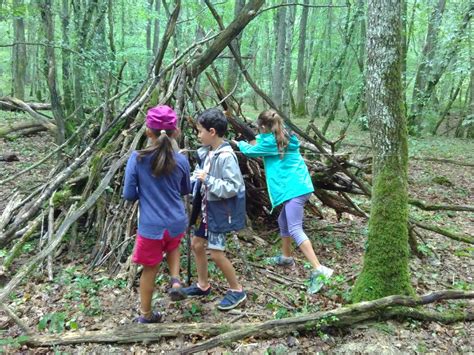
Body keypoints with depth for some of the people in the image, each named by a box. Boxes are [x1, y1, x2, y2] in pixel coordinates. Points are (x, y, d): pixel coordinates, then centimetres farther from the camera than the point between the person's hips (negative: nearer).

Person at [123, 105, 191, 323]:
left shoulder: (137, 159, -13)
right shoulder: (181, 161, -6)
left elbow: (129, 195, -8)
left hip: (151, 227, -2)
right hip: (176, 223, 2)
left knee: (149, 269, 15)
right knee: (173, 247, 34)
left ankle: (146, 315, 30)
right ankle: (175, 281, 13)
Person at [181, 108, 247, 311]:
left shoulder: (226, 156, -24)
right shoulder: (207, 152, 2)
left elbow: (233, 187, -27)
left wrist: (208, 179, -27)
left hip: (220, 211, -9)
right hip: (206, 207, 9)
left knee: (217, 253, -2)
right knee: (197, 244, 16)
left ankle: (237, 290, 18)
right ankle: (203, 285, 34)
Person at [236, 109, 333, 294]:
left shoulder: (269, 142, -9)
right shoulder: (286, 137, 13)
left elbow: (250, 151, 10)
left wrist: (240, 144, 28)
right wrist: (257, 140, 36)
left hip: (294, 189, -10)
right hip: (297, 186, 10)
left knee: (295, 229, -14)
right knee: (283, 221, 24)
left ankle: (319, 270, -21)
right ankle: (286, 257, 40)